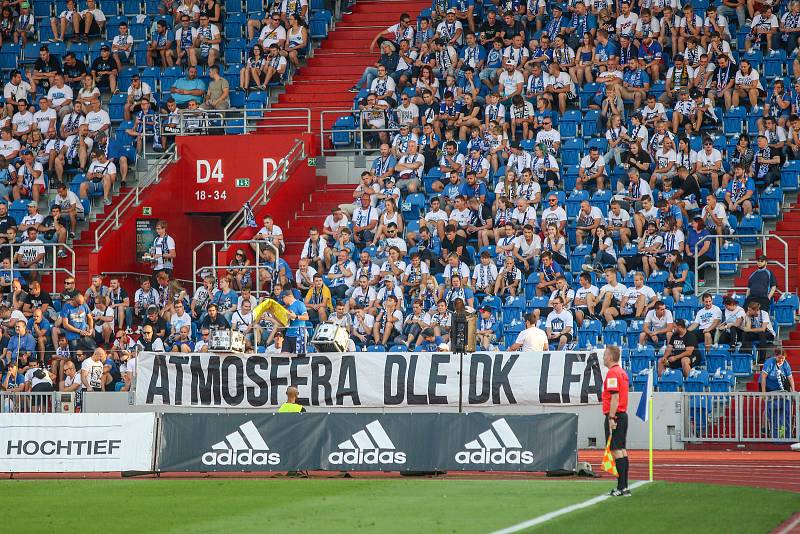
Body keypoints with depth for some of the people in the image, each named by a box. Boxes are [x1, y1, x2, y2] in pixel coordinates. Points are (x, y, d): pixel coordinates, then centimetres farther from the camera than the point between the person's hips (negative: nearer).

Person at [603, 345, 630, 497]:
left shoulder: (613, 373, -14)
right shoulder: (622, 372, 17)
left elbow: (615, 397, -20)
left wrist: (611, 418, -21)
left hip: (615, 415, -10)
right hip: (622, 415, 10)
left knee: (616, 450, -10)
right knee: (621, 450, 10)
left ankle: (621, 487, -13)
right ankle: (624, 487, 10)